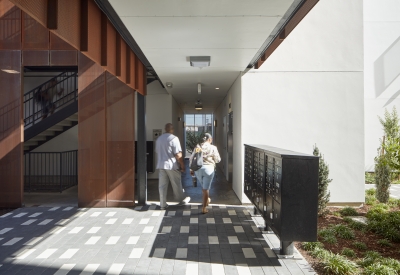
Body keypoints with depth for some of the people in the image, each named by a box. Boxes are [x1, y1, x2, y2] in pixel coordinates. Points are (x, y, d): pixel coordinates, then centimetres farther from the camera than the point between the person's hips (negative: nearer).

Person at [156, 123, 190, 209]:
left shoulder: (159, 139, 10)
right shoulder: (174, 138, -13)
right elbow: (178, 154, -16)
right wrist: (182, 165, -8)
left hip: (161, 165, 6)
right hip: (172, 165, -5)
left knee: (162, 185, 8)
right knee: (176, 185, 10)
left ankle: (163, 204, 12)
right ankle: (182, 200, 27)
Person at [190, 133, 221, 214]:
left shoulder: (197, 147, 5)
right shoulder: (213, 148, -4)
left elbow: (191, 158, 7)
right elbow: (218, 160, 0)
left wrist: (191, 169, 15)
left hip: (198, 169, 4)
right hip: (208, 168, -4)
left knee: (204, 187, 25)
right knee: (206, 189, 2)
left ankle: (207, 200, 46)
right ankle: (204, 209, 5)